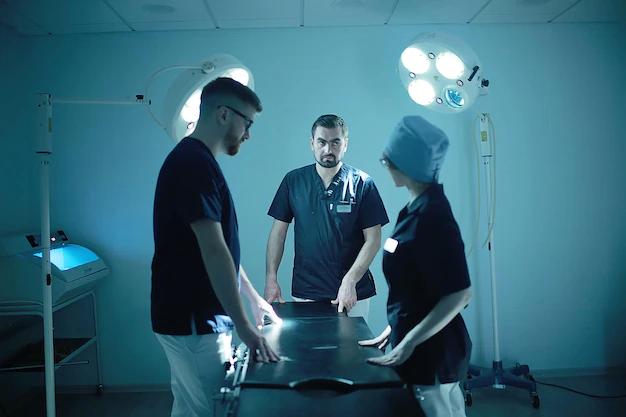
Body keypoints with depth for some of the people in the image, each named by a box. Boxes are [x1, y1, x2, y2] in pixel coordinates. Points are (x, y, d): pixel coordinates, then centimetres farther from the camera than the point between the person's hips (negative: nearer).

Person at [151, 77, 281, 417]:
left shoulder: (194, 161, 13)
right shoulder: (194, 163, -19)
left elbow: (221, 246, 18)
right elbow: (213, 251, -25)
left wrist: (253, 297, 21)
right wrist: (243, 325, -23)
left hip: (190, 315, 10)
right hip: (193, 321, -10)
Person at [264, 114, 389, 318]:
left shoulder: (362, 183, -5)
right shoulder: (293, 181, 2)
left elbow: (373, 240, -6)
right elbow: (278, 231, 5)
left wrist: (350, 281, -15)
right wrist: (271, 278, -3)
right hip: (304, 293, 2)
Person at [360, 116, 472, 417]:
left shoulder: (432, 216, -23)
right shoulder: (419, 208, 5)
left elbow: (459, 293, -24)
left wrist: (407, 344, -23)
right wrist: (393, 331, 12)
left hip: (430, 353, -9)